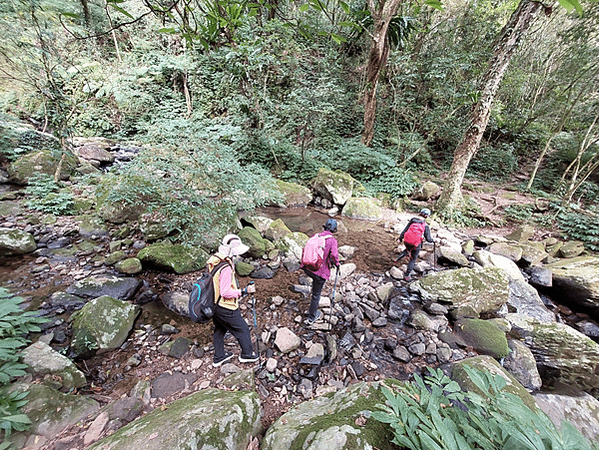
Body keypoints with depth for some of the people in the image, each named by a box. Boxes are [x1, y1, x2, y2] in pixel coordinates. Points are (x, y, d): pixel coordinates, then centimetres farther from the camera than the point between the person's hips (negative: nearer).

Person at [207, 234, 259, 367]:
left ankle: (219, 356, 43)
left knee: (219, 330, 26)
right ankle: (247, 354, 30)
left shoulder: (214, 261, -1)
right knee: (242, 329, 12)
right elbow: (225, 292, -29)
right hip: (225, 308, -9)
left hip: (214, 305, 9)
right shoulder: (226, 268, -30)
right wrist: (244, 291, -23)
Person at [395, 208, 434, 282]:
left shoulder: (412, 220, 2)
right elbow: (428, 239, -3)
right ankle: (407, 276, 18)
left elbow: (405, 230, 4)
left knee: (408, 250, 38)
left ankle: (398, 258, 18)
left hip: (407, 242, 3)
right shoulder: (425, 226, -4)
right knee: (413, 260, 14)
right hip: (416, 245, -3)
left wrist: (400, 237, 14)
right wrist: (432, 240, 19)